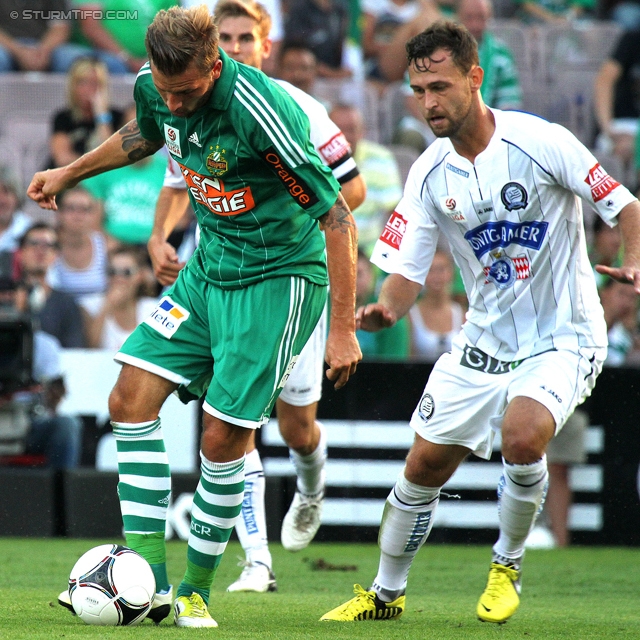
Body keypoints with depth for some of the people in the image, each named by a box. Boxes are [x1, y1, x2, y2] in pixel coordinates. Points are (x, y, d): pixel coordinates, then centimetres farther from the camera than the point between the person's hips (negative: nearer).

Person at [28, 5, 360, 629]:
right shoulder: (155, 88, -8)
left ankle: (197, 590, 8)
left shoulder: (258, 112, -29)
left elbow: (337, 216, -24)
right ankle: (148, 578, -1)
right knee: (131, 400, -3)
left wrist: (343, 329, -23)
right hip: (209, 268, 7)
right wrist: (69, 173, 27)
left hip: (279, 278, -7)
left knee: (222, 436, -10)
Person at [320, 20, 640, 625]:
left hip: (562, 336, -5)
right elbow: (407, 269, -2)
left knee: (521, 433, -30)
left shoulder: (541, 142, -17)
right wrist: (386, 308, -24)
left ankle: (506, 565, -3)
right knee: (422, 467, 4)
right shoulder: (429, 174, -3)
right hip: (484, 341, 5)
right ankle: (386, 593, 27)